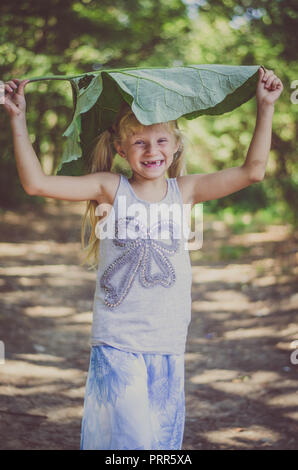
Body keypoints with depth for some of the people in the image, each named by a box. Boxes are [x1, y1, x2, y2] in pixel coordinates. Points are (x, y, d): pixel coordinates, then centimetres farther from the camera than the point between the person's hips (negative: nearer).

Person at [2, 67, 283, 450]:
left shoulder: (184, 191, 5)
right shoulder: (111, 188, -3)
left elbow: (252, 171, 6)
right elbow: (35, 182, -9)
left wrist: (265, 107, 3)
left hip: (169, 347, 3)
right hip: (117, 346, -3)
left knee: (163, 439, 11)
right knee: (127, 438, -9)